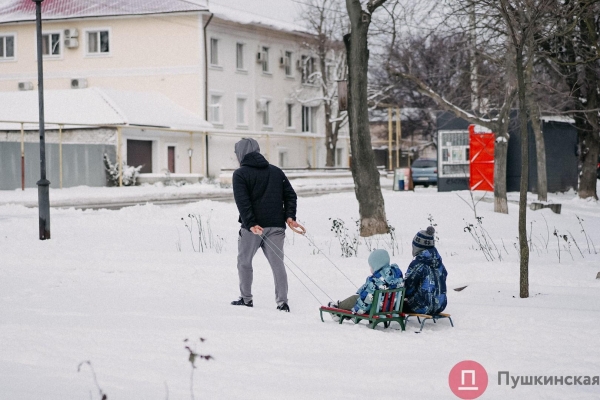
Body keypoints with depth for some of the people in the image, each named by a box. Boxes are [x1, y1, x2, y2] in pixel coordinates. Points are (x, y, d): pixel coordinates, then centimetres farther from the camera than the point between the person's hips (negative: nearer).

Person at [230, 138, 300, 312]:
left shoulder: (240, 174, -2)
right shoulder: (276, 171, 15)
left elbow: (242, 201, -13)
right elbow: (290, 195, 8)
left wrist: (251, 224, -18)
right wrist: (289, 216, 0)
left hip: (252, 227, -4)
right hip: (276, 226, 4)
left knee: (244, 261, 13)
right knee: (277, 263, 4)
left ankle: (246, 298, 17)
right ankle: (282, 302, -3)